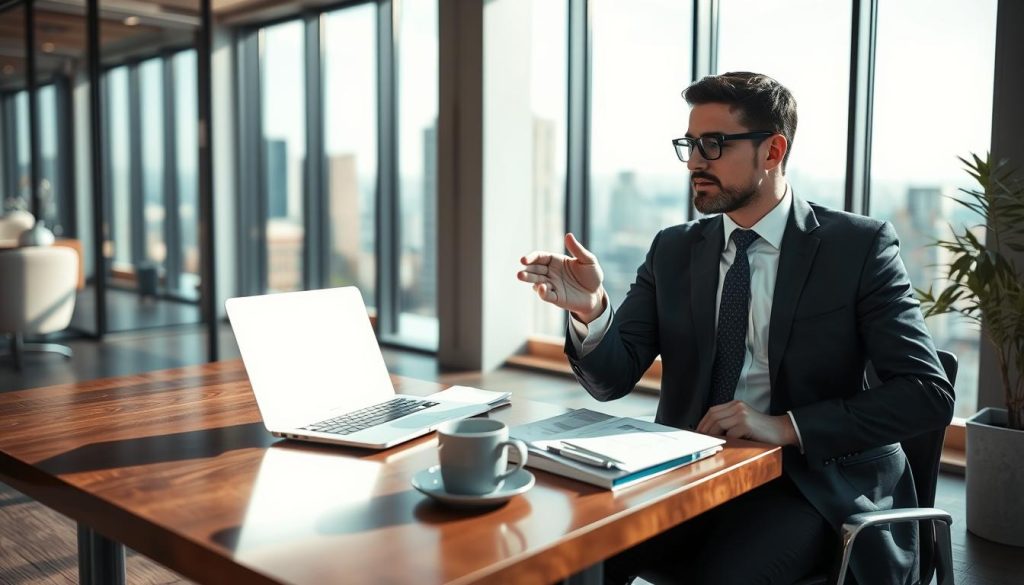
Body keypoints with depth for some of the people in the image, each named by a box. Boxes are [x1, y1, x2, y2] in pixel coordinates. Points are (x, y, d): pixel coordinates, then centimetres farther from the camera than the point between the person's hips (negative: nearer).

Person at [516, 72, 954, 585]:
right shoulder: (673, 251, 6)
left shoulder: (859, 246, -4)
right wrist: (590, 310, -20)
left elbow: (929, 393, -9)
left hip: (806, 480, -2)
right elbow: (614, 379, 1)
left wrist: (788, 427, -20)